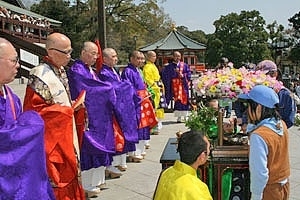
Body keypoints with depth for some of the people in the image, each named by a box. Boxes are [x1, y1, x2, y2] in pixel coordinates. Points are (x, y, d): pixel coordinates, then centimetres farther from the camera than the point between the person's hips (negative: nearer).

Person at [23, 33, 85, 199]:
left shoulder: (61, 71, 8)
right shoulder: (40, 76, -20)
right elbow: (33, 112, -20)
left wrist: (72, 106, 3)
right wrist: (63, 110, -16)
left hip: (67, 137, 9)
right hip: (52, 142, -9)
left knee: (70, 177, 18)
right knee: (56, 181, 1)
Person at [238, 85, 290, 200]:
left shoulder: (258, 136, -29)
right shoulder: (282, 124, -6)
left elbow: (260, 173, -28)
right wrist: (251, 123, 3)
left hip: (268, 190, -7)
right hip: (284, 185, 7)